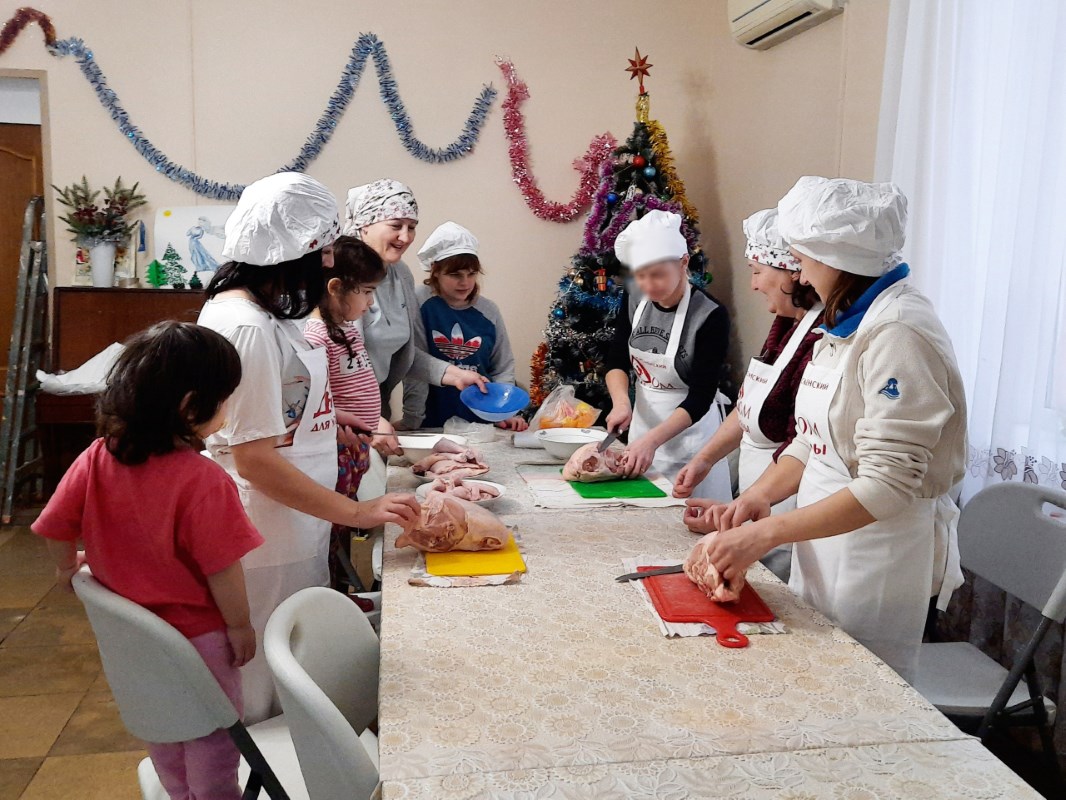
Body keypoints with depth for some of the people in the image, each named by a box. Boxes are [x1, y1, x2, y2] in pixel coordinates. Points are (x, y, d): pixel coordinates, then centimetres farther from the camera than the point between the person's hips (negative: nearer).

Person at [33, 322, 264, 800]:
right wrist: (241, 627, -10)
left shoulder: (97, 459, -12)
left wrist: (68, 566, 19)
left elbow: (56, 527, -1)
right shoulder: (203, 481, -30)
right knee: (212, 736, 16)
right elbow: (221, 568, -25)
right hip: (196, 635, -6)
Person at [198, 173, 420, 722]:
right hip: (269, 545, -10)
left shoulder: (258, 308, 7)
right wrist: (357, 512, -22)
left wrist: (322, 418, 12)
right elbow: (254, 459, -24)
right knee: (268, 703, 9)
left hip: (295, 529, 10)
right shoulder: (246, 327, -23)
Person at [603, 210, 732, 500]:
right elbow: (617, 360, 4)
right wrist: (621, 402, -15)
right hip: (643, 419, 5)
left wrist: (652, 440, -32)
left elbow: (700, 398, -21)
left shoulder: (710, 316, -20)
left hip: (690, 429, -5)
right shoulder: (635, 297, -4)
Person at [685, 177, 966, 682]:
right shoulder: (847, 325, 10)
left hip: (878, 553, -8)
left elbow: (888, 485, -24)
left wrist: (766, 533, -25)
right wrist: (759, 496, -5)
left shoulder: (899, 333, -20)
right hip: (825, 540, 9)